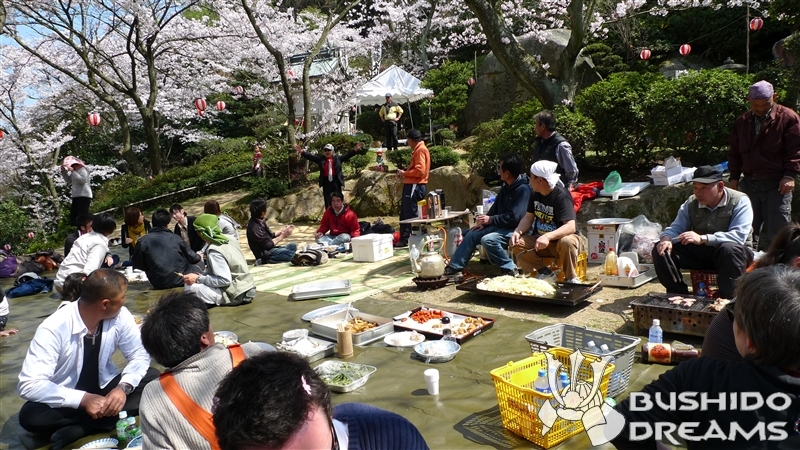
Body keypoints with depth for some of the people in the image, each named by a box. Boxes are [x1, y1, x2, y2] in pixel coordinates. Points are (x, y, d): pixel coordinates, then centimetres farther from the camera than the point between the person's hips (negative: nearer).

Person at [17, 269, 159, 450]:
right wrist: (83, 399, -35)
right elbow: (29, 385, -27)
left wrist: (124, 387, -25)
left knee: (154, 379, -21)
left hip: (105, 390, 4)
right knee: (30, 416, -33)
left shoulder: (120, 315, -14)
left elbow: (139, 354, -5)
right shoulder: (53, 328, -25)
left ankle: (78, 430, -21)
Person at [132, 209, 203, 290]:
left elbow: (137, 266, 0)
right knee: (198, 264, 27)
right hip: (180, 280, -2)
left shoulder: (142, 241, -5)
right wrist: (199, 257, 28)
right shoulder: (175, 237, -5)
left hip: (159, 284, 2)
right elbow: (191, 257, 5)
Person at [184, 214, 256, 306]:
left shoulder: (214, 251, -18)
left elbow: (225, 280, -22)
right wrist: (201, 275, 7)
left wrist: (198, 279, -15)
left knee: (190, 287, -13)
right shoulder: (227, 240, 7)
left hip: (238, 295, -9)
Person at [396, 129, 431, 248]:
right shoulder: (418, 150, 20)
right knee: (405, 214, 13)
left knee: (410, 214, -8)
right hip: (412, 185, 11)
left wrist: (405, 173, -11)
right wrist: (404, 174, 6)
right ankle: (405, 239, 18)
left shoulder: (420, 150, -12)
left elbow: (420, 170, -22)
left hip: (415, 186, -11)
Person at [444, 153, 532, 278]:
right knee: (471, 234, 5)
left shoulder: (523, 189, -21)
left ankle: (509, 269, -14)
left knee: (488, 239, -30)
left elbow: (514, 217, -27)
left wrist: (489, 220, -19)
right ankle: (454, 268, 7)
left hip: (515, 230, -10)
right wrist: (484, 222, 2)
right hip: (500, 226, 10)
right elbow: (495, 208, 18)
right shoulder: (506, 186, 9)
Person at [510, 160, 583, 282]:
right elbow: (528, 218, 5)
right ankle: (545, 273, -12)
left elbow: (570, 226, -30)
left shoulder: (561, 196, -20)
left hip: (560, 240, -6)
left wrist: (548, 236, -45)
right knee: (516, 242, -17)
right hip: (541, 241, 6)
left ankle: (571, 279, -17)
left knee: (567, 243, -39)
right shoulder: (535, 194, 2)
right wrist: (517, 231, -16)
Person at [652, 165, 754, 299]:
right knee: (661, 251, -13)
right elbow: (676, 228, 6)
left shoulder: (740, 201, -12)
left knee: (730, 249, -40)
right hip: (699, 253, 4)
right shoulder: (690, 204, 3)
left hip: (732, 253, -4)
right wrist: (666, 239, -21)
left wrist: (702, 239, -37)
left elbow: (739, 235, -25)